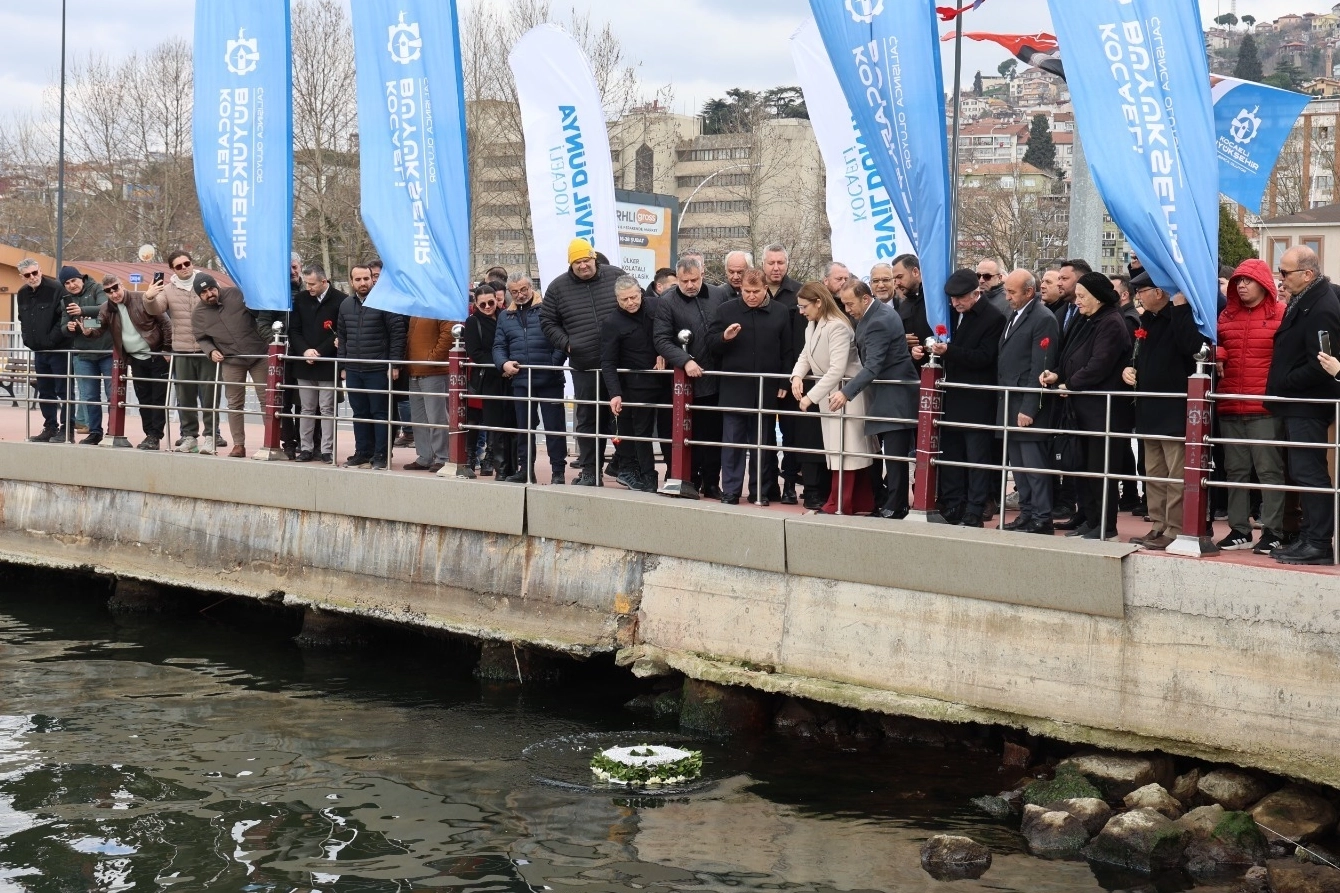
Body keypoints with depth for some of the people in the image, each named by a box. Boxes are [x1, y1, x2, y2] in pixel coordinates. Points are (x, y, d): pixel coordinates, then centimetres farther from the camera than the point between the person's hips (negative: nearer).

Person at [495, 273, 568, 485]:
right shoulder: (505, 316, 15)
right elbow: (499, 346, 12)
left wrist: (555, 363, -17)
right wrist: (504, 364, -7)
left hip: (549, 380, -5)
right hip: (521, 381, 5)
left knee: (554, 425, -1)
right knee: (524, 426, 11)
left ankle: (558, 471, 4)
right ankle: (526, 469, 19)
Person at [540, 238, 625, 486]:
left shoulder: (616, 277, 1)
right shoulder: (558, 288, 4)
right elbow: (548, 322, 11)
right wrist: (567, 343, -2)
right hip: (584, 367, 1)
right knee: (588, 419, 5)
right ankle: (589, 470, 11)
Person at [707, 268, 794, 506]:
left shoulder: (780, 313, 5)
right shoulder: (726, 310, 3)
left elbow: (788, 351, 8)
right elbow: (711, 344, 5)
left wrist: (784, 384, 2)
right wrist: (724, 337, -16)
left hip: (766, 390, 1)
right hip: (734, 388, -1)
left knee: (763, 443, 8)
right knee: (732, 441, 1)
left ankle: (761, 491, 15)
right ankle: (730, 491, 5)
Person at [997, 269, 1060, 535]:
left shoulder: (1043, 319, -12)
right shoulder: (1014, 315, 16)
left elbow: (1040, 368, -16)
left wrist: (1028, 409, -19)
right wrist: (1003, 400, 12)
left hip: (1028, 405, -9)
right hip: (1010, 403, 9)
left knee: (1034, 463, -6)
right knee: (1018, 463, 12)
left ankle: (1042, 520, -2)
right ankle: (1026, 514, 19)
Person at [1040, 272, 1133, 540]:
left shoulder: (1111, 324, -13)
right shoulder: (1085, 324, 17)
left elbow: (1098, 366, -20)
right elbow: (1072, 359, 19)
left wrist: (1069, 384, -10)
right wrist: (1057, 375, 0)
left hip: (1103, 409, -9)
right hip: (1083, 407, 9)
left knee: (1099, 467, -5)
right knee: (1084, 466, 12)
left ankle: (1106, 526, 3)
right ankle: (1091, 520, 20)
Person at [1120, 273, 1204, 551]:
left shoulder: (1180, 317, -11)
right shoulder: (1146, 321, 14)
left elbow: (1191, 345, -29)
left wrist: (1180, 306, -27)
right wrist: (1130, 369, 6)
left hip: (1175, 410, -9)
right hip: (1150, 408, 9)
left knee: (1177, 474, -6)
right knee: (1154, 473, 14)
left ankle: (1175, 531, -5)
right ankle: (1159, 526, 21)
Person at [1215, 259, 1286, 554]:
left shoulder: (1281, 313, -1)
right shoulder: (1226, 315, 14)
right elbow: (1215, 345, 23)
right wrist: (1217, 355, 0)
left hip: (1265, 408, -6)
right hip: (1230, 407, 6)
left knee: (1269, 469, -4)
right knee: (1236, 470, 10)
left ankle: (1273, 532, -1)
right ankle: (1239, 529, 16)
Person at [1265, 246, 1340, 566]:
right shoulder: (1305, 301, 12)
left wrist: (1284, 382, -14)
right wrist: (1282, 383, 9)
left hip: (1308, 406, -10)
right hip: (1297, 403, 10)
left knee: (1309, 473, -7)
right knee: (1305, 472, 14)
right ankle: (1308, 537, 20)